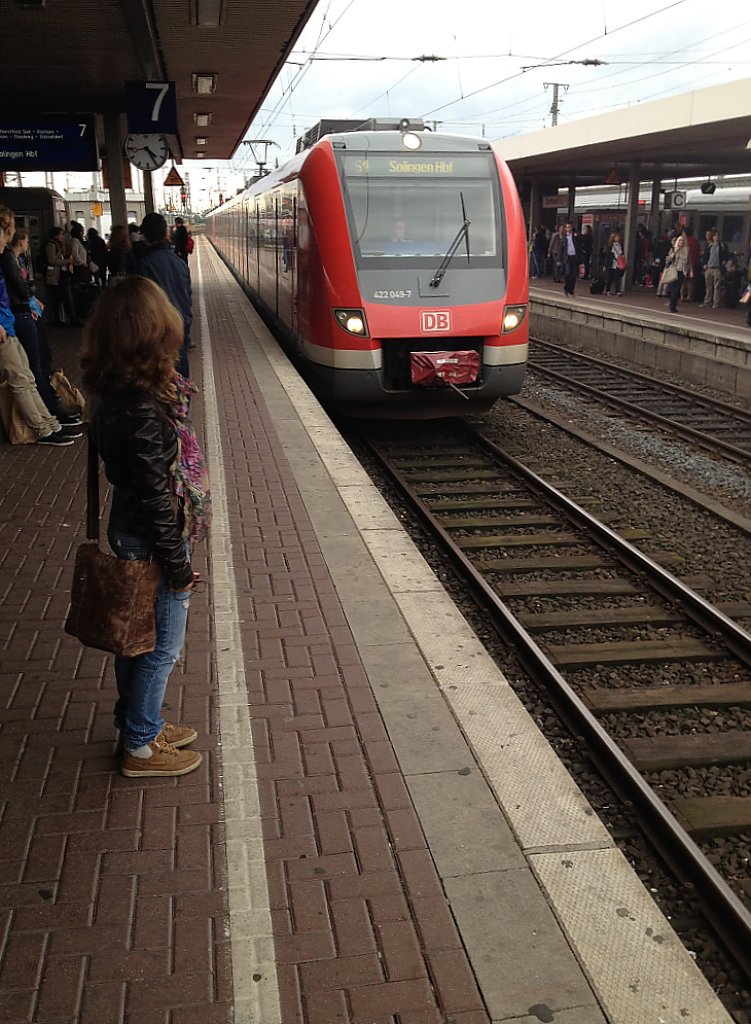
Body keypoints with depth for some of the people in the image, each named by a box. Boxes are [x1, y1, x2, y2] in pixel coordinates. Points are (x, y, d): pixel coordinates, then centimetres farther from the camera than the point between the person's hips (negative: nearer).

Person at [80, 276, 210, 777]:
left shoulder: (114, 393, -1)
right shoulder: (143, 410, -29)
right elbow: (153, 496, -24)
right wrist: (177, 563, -16)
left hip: (131, 533, 9)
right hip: (152, 542, -9)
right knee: (162, 645, 8)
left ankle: (139, 722, 41)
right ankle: (142, 747, 25)